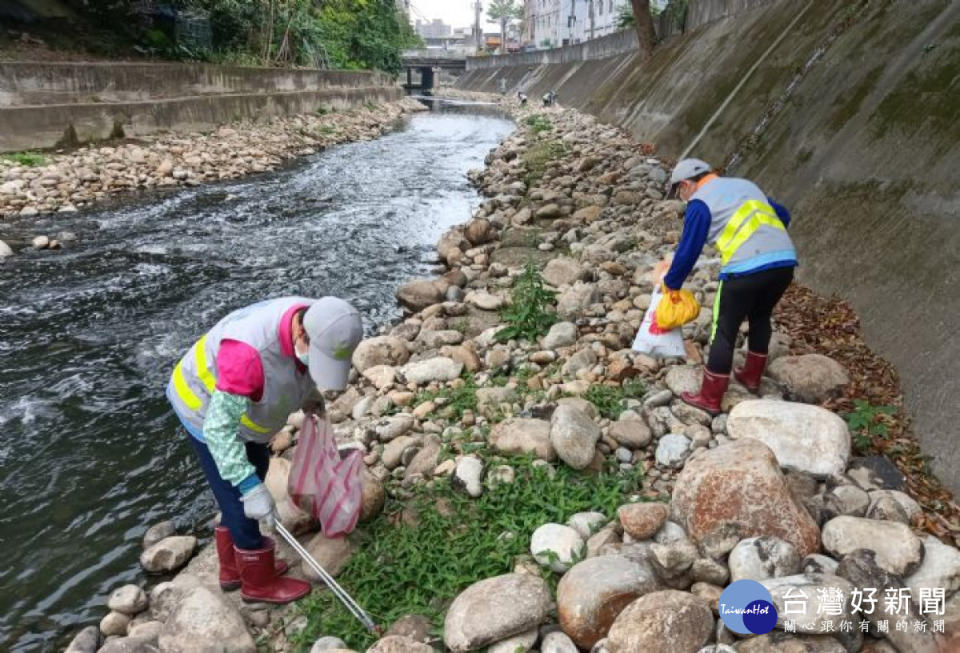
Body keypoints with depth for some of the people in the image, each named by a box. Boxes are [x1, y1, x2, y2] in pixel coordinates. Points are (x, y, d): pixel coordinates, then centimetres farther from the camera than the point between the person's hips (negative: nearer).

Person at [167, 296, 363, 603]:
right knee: (240, 498, 0)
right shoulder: (251, 350, -44)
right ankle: (259, 582, 21)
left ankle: (233, 568, 37)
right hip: (206, 409, -8)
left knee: (253, 472, 18)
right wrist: (250, 488, -38)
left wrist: (308, 397, 14)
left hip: (240, 404, 8)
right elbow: (219, 427, -37)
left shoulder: (318, 323, -21)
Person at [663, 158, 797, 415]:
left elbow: (688, 249, 4)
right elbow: (782, 215, 31)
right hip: (786, 261, 7)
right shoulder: (745, 185, 26)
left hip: (746, 269, -7)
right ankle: (752, 377, 42)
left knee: (724, 331, 6)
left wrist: (671, 283, 17)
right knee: (760, 317, 29)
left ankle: (710, 399, 15)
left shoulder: (700, 202, 4)